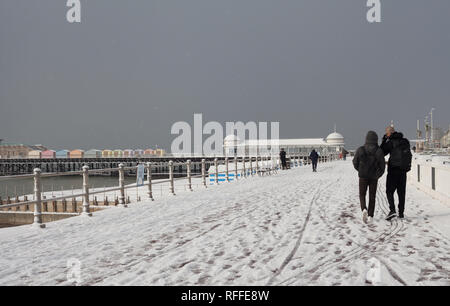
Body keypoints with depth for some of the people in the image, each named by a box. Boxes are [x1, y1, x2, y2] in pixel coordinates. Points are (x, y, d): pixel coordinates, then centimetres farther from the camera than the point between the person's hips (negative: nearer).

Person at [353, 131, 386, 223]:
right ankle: (370, 216, 6)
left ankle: (364, 209, -15)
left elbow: (355, 162, 2)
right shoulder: (379, 151, -8)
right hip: (374, 177, 1)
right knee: (372, 196, 11)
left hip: (363, 176, -1)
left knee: (362, 195, 11)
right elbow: (382, 165, -3)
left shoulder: (360, 150, -7)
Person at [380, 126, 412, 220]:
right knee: (401, 192, 11)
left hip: (393, 169, -5)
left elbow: (382, 153, -1)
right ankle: (401, 213, 12)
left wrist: (384, 141, 2)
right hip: (403, 170, 5)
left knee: (389, 191, -1)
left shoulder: (391, 142, -9)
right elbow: (409, 155, 16)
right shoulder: (405, 141, 8)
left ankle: (392, 210, -18)